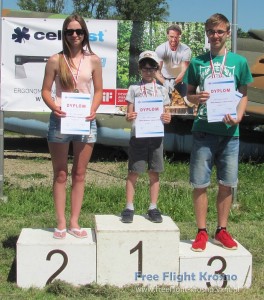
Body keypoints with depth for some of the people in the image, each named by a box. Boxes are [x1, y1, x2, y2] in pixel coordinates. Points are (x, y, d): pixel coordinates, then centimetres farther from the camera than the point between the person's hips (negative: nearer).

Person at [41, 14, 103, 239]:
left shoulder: (93, 60, 5)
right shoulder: (55, 61, 1)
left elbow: (99, 90, 8)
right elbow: (46, 90, 2)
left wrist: (93, 110, -10)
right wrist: (54, 107, -17)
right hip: (60, 119, -1)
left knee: (79, 174, 7)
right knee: (60, 174, 4)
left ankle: (74, 223, 16)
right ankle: (61, 223, 11)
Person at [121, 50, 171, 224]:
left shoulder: (162, 90, 12)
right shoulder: (134, 89, 7)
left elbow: (165, 113, 12)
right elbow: (129, 114, 4)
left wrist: (168, 119, -10)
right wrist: (129, 117, -19)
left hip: (156, 136, 2)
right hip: (138, 136, -2)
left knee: (154, 173, 6)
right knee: (133, 172, 0)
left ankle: (153, 208, 14)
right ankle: (129, 208, 7)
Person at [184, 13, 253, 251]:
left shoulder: (239, 62, 6)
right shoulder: (198, 62, 7)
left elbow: (244, 95, 9)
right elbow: (189, 94, 11)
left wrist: (238, 116, -10)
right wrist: (197, 97, -12)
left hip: (229, 131, 0)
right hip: (203, 130, 0)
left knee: (227, 184, 7)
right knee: (200, 184, 2)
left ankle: (222, 230, 21)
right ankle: (202, 232, 15)